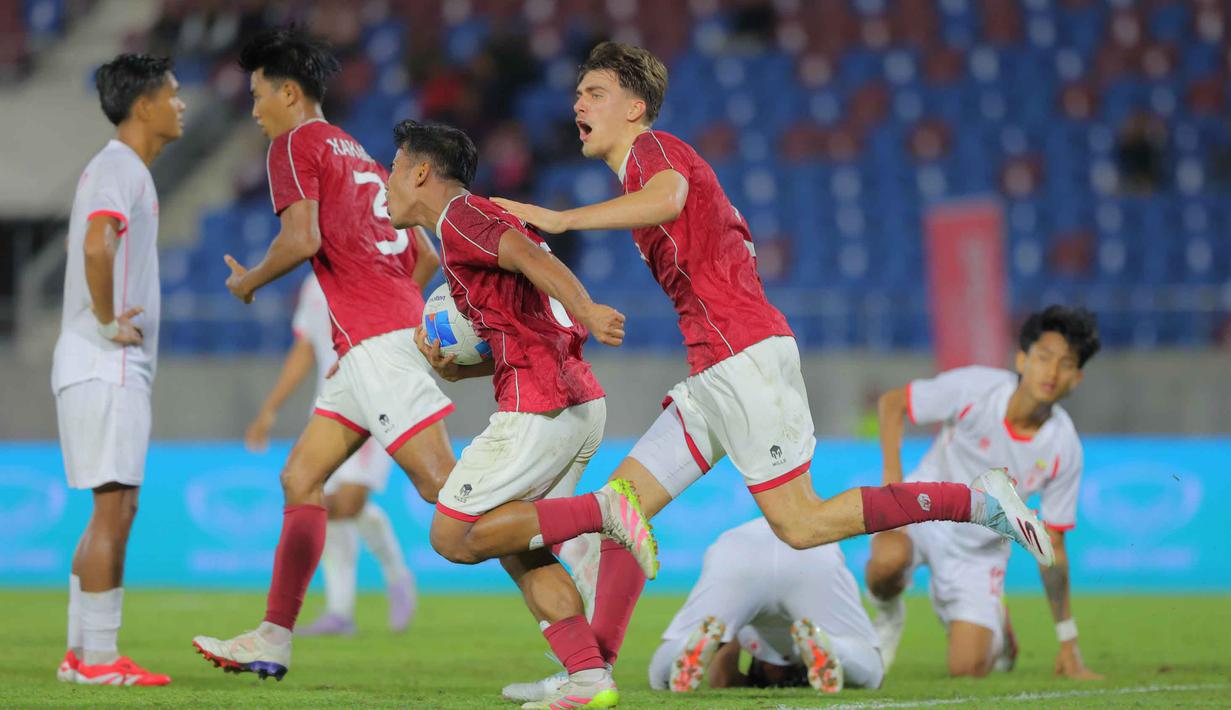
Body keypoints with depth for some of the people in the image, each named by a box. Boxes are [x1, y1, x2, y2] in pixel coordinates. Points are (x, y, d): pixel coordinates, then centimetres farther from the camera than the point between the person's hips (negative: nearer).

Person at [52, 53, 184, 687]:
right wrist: (107, 322, -21)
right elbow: (97, 245, -31)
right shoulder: (118, 168, -14)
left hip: (118, 366, 10)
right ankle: (98, 658, -7)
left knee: (115, 510, 13)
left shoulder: (124, 169, 18)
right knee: (114, 508, -8)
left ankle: (81, 653, 15)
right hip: (106, 366, -10)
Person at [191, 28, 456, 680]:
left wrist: (249, 281, 0)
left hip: (375, 339, -10)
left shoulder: (295, 143, -2)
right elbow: (420, 253, 25)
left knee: (439, 482, -13)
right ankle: (272, 640, 11)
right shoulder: (358, 155, 24)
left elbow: (302, 238, -17)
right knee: (300, 478, 11)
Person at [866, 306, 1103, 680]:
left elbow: (1050, 546, -5)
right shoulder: (973, 388, -21)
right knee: (889, 558, -38)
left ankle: (996, 624, 27)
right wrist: (892, 476, -20)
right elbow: (891, 402, -5)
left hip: (980, 549, 2)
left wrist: (1068, 644, -2)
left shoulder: (1064, 449, -15)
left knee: (968, 669, -12)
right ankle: (888, 612, 0)